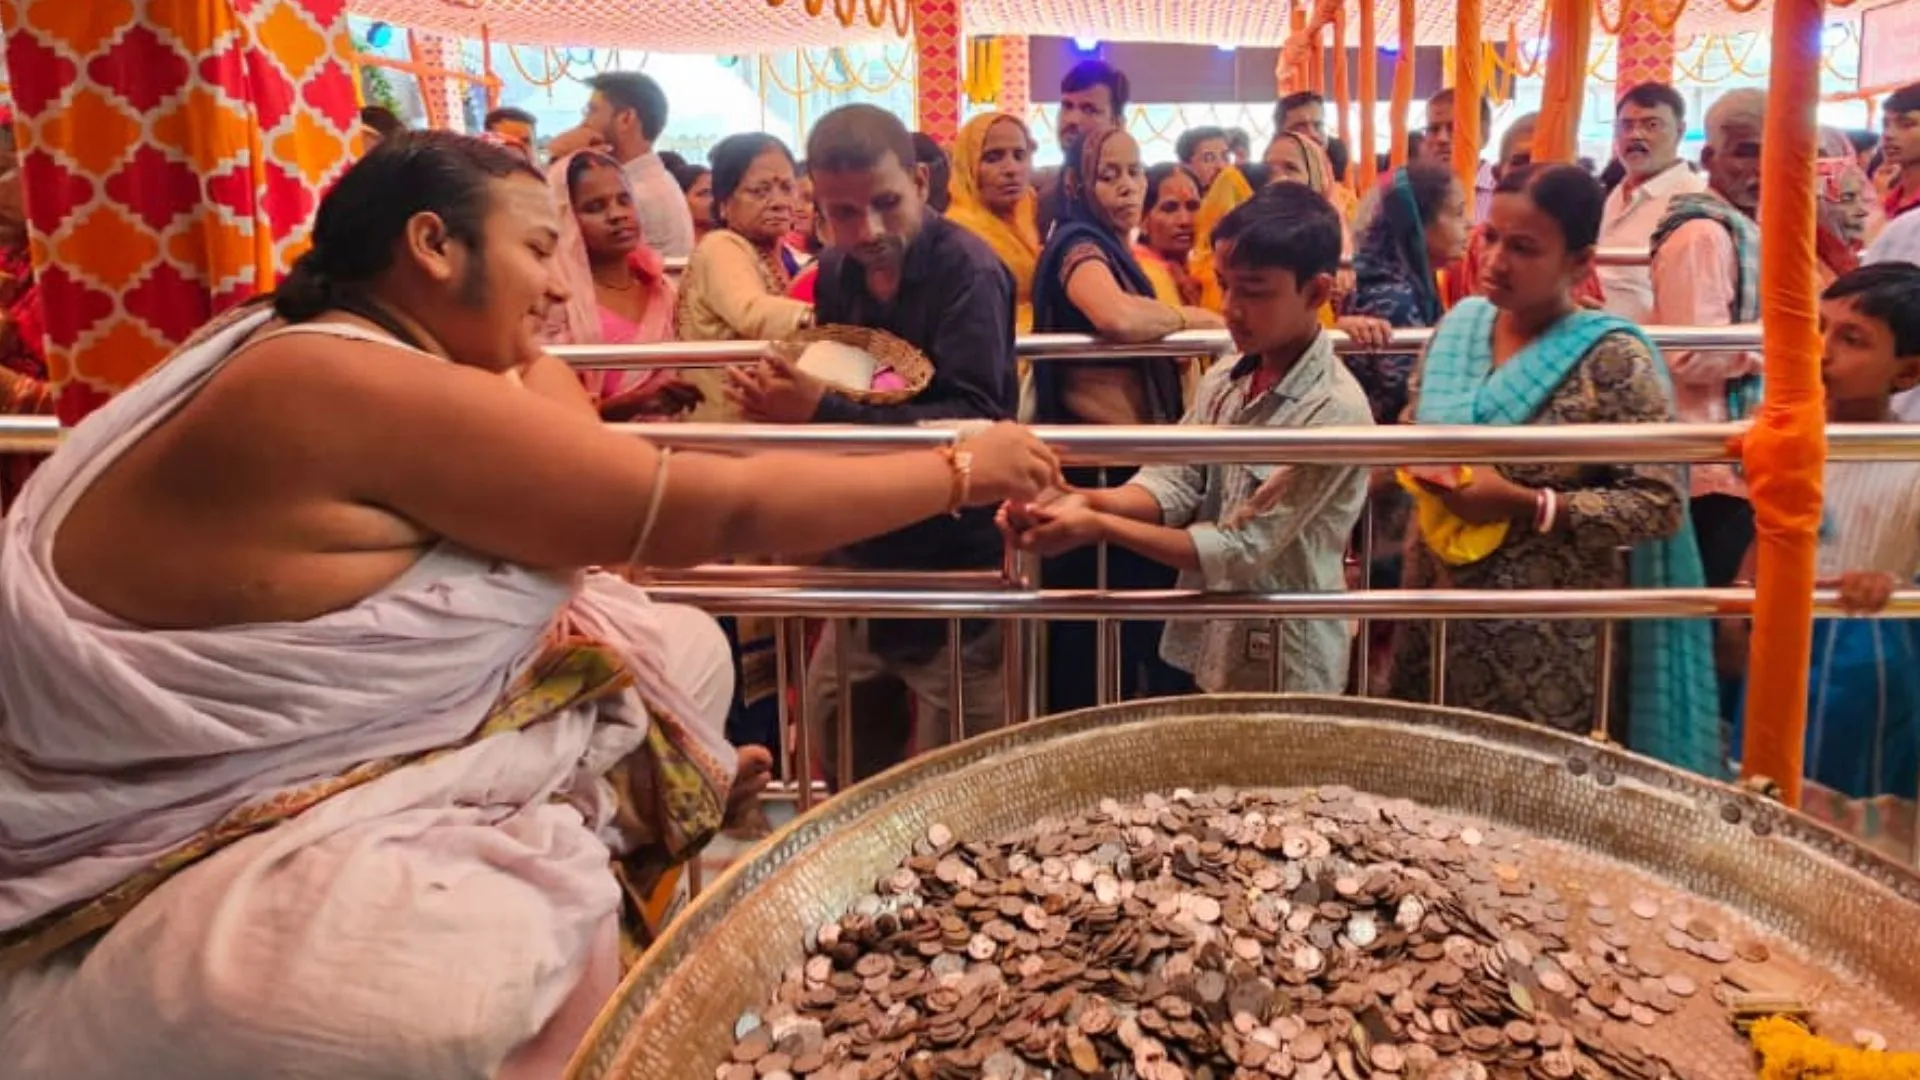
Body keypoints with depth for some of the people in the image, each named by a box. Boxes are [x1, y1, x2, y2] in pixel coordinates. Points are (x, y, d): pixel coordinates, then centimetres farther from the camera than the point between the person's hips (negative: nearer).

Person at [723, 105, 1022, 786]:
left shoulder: (968, 271, -17)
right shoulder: (837, 272, 5)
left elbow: (975, 422, -26)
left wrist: (821, 412, -30)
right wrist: (783, 397, -8)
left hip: (958, 565, -7)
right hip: (869, 557, 7)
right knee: (834, 732, 18)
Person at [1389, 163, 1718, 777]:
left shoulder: (1612, 361, -13)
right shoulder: (1458, 327, 4)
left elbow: (1660, 504, -15)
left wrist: (1525, 504, -21)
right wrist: (1424, 470, -5)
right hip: (1437, 616, 5)